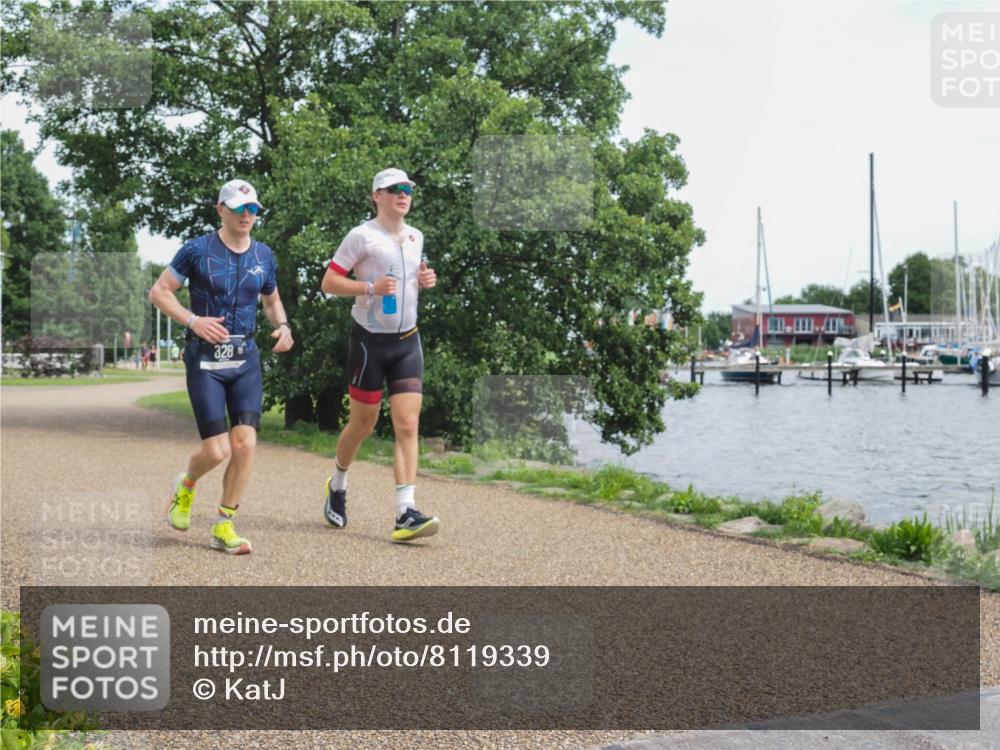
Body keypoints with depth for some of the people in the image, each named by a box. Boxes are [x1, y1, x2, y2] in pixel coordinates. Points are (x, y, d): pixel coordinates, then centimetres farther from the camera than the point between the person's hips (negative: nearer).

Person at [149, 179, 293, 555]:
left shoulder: (264, 255, 9)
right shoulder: (197, 250, -4)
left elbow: (272, 299, 24)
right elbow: (158, 291, 0)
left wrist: (282, 325, 2)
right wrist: (193, 320, -15)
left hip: (246, 359, 4)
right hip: (205, 359, -4)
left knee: (245, 443, -8)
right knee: (217, 451, -8)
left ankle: (224, 527, 6)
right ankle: (186, 485, 28)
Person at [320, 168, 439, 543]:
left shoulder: (415, 237, 12)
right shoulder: (362, 236, -7)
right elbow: (329, 282, -8)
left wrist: (425, 280, 6)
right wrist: (371, 287, -22)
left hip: (407, 342, 5)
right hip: (370, 340, -5)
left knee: (408, 425, -8)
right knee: (363, 424, 6)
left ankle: (405, 514, -12)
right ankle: (337, 485, 35)